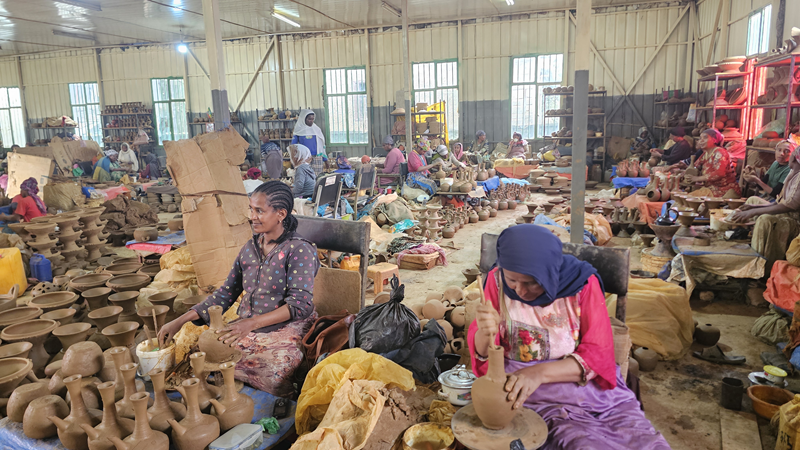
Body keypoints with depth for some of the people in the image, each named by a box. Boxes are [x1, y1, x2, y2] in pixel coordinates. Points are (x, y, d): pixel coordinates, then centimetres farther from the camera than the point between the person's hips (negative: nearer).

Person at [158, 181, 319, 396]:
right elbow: (226, 293, 13)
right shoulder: (250, 247, 10)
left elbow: (301, 304, -18)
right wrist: (180, 320, 4)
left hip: (286, 330, -6)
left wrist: (252, 323, -29)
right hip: (246, 328, 6)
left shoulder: (300, 250, -10)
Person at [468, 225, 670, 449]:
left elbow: (598, 353, -10)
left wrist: (541, 372, -26)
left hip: (586, 380, 2)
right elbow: (482, 353, -2)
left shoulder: (581, 281, -10)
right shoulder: (497, 280, -7)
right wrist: (485, 332, -28)